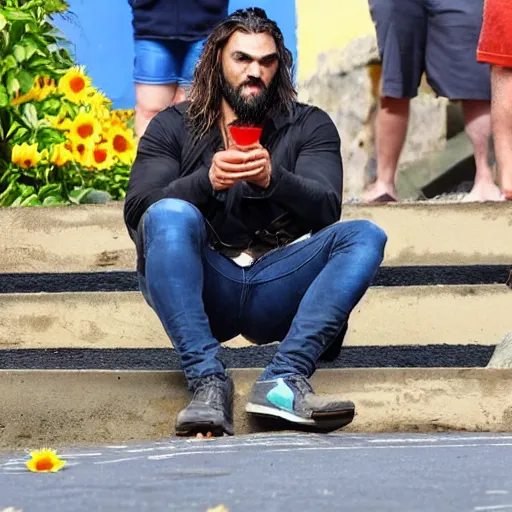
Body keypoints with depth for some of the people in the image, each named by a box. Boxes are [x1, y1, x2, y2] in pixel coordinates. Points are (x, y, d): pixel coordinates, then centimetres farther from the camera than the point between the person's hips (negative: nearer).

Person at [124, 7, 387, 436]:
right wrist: (207, 181, -21)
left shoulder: (309, 127, 13)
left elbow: (326, 208, -4)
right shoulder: (173, 128, 12)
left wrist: (273, 179, -24)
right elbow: (137, 211, -4)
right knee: (171, 215, -29)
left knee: (365, 237, -21)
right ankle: (208, 381, -40)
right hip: (199, 292, -1)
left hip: (275, 291, 1)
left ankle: (285, 380, -37)